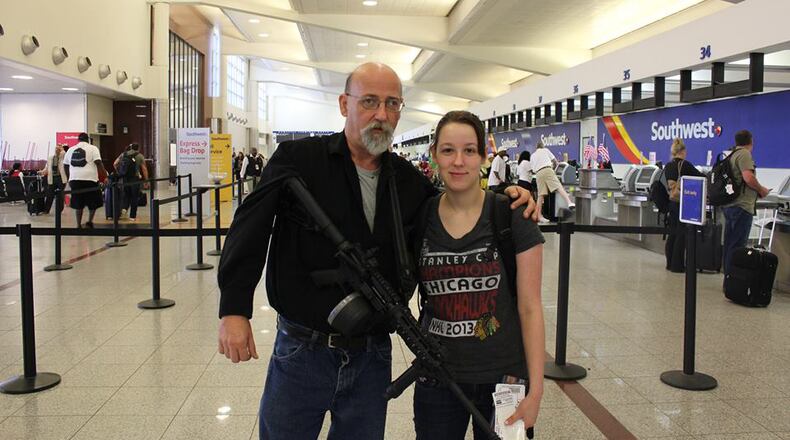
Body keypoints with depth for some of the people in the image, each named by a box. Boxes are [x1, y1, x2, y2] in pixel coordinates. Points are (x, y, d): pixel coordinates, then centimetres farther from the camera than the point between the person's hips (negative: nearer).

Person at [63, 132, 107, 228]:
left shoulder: (70, 150, 15)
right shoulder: (93, 148, 1)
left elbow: (65, 166, 19)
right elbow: (98, 163, -10)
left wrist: (69, 179, 28)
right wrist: (105, 174, -10)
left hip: (74, 180, 4)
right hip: (90, 179, -4)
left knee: (78, 204, 12)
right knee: (93, 202, 10)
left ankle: (79, 225, 13)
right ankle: (89, 222, 2)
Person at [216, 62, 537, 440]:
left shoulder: (409, 182, 5)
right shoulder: (297, 159, -7)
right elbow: (249, 229, -12)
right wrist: (234, 309, -21)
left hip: (373, 357, 4)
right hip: (302, 352, -3)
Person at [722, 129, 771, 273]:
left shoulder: (732, 154, 18)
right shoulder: (744, 154, -11)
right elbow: (748, 178, -23)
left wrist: (757, 191, 24)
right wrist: (762, 190, -7)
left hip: (730, 206, 10)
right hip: (742, 206, -10)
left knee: (730, 243, 13)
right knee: (738, 245, -8)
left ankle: (728, 273, 20)